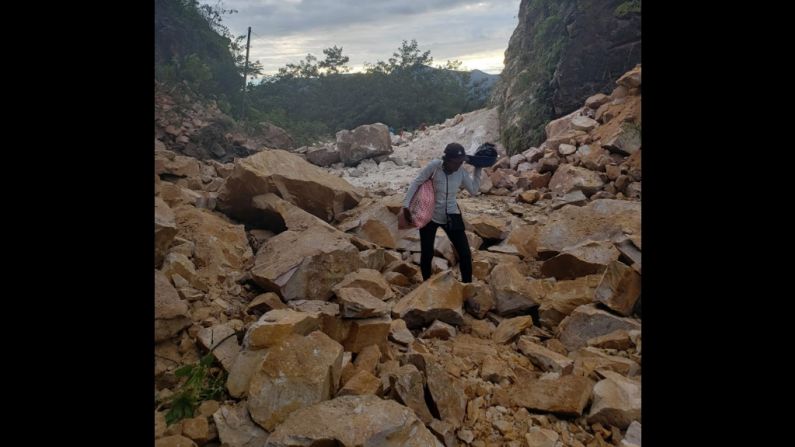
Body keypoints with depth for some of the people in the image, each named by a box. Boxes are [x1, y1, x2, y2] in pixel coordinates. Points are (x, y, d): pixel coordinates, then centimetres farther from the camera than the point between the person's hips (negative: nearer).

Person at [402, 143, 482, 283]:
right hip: (429, 215, -2)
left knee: (465, 254, -2)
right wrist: (406, 205, -15)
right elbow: (416, 183, -11)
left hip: (451, 216, 2)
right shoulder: (434, 166, -17)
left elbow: (474, 190, 4)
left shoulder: (462, 173, -7)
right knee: (427, 254, 8)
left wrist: (478, 169, -3)